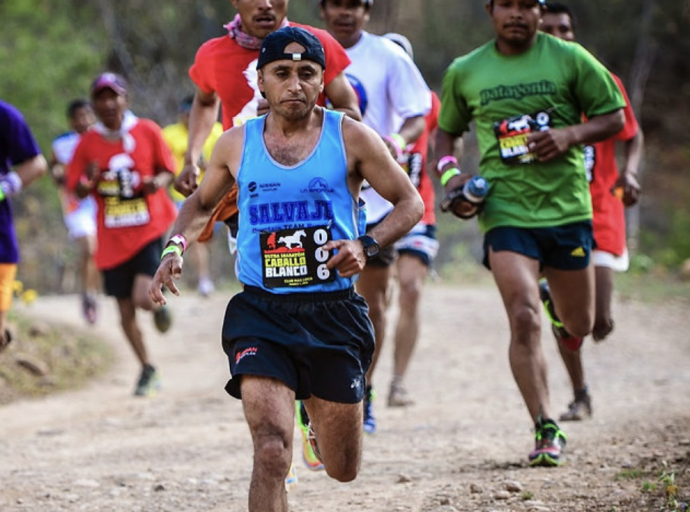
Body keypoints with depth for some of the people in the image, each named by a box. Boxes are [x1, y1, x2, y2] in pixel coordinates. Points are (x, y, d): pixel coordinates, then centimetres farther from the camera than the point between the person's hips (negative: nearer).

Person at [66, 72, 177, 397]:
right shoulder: (88, 143, 1)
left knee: (143, 297, -21)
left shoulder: (147, 131, -3)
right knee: (125, 311, 7)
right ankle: (147, 370, 27)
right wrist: (88, 183, -19)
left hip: (150, 230, -2)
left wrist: (158, 182, -16)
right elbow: (76, 188, 4)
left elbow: (167, 170, 6)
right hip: (113, 241, 3)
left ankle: (158, 304, 18)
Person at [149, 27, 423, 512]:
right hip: (261, 312, 0)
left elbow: (410, 203, 4)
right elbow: (202, 203, 22)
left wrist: (366, 245, -14)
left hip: (334, 312, 1)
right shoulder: (236, 144, 4)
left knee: (343, 470, 13)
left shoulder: (351, 138, -1)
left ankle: (319, 408, 49)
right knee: (271, 453, -21)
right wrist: (176, 245, 2)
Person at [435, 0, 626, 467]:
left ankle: (554, 286, 51)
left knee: (579, 326, 13)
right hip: (505, 212, -1)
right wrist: (450, 172, 0)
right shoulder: (464, 73, 5)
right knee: (524, 319, -18)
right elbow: (448, 130, 20)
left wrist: (570, 135, -14)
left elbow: (614, 117, 5)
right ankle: (546, 430, -11)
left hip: (567, 206, 1)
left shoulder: (570, 59, 0)